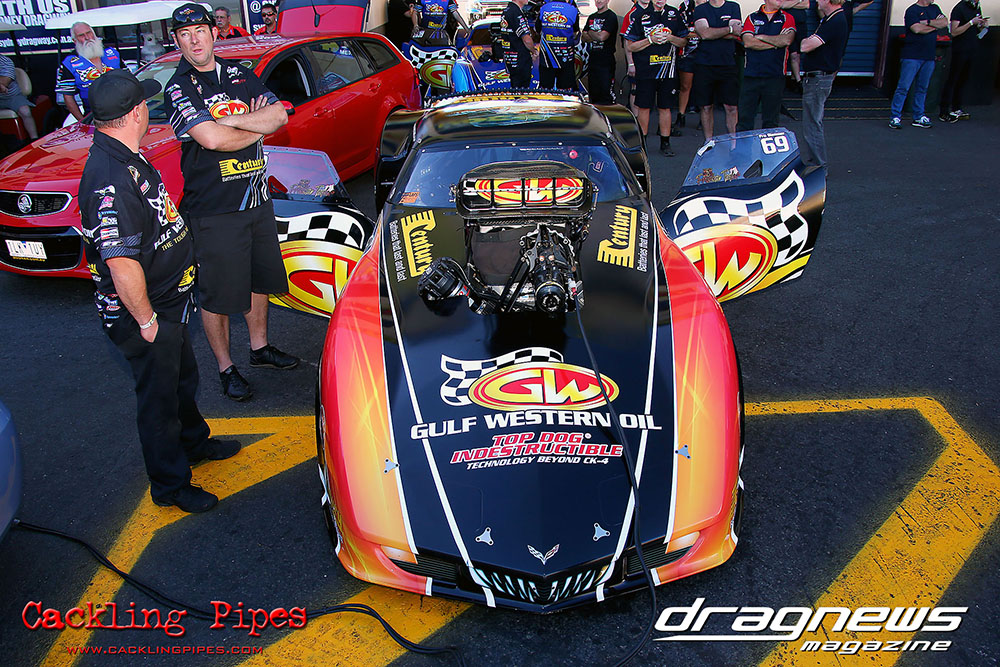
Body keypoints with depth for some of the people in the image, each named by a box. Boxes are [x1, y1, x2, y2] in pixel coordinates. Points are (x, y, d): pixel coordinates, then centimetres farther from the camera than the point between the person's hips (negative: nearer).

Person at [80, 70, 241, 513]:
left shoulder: (126, 159, 5)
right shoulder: (110, 180, -29)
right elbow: (121, 263, -32)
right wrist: (146, 320, -22)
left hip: (167, 303, 10)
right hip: (142, 315, -10)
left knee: (183, 379, 27)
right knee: (158, 399, 7)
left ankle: (194, 442, 50)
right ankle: (170, 486, 26)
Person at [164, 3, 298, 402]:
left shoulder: (240, 74, 9)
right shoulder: (179, 89, -9)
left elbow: (279, 115, -4)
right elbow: (212, 138, -24)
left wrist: (231, 120, -15)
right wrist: (258, 126, -9)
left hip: (257, 201, 6)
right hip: (213, 211, -6)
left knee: (259, 280, 19)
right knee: (217, 294, 3)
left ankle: (260, 348, 38)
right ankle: (226, 368, 19)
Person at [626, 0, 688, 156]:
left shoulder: (675, 14, 8)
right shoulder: (640, 16, 1)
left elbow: (684, 42, 12)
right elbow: (630, 46, 0)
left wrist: (670, 38, -8)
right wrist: (650, 40, -12)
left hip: (668, 71, 2)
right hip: (645, 71, -2)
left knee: (665, 107, 5)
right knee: (644, 107, 1)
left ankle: (665, 143, 13)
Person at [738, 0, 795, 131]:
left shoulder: (787, 18, 11)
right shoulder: (752, 18, 9)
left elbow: (787, 40, -8)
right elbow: (748, 42, -7)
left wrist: (760, 37, -3)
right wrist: (776, 43, -5)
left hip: (775, 76, 1)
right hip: (751, 75, 0)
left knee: (770, 121, 5)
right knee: (745, 118, -2)